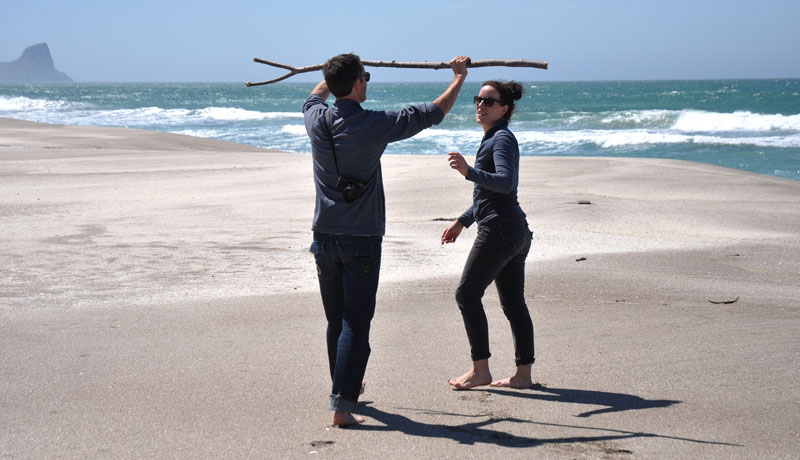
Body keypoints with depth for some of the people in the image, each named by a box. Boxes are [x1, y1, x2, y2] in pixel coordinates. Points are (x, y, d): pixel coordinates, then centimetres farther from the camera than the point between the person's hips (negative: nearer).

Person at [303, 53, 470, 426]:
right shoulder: (373, 125, -14)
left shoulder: (317, 120, -1)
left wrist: (334, 76, 46)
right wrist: (459, 77, 13)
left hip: (324, 237, 5)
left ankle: (346, 385, 34)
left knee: (336, 320, 17)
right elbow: (431, 114, -2)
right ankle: (341, 403, -11)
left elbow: (314, 98, 27)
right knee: (356, 323, -5)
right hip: (361, 239, -5)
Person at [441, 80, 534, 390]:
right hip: (516, 230, 10)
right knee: (513, 302, 9)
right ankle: (523, 373, 11)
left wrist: (469, 172, -38)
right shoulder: (493, 139, 21)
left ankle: (480, 370, 0)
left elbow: (505, 183, -26)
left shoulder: (502, 138, -10)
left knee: (467, 294, -4)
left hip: (499, 228, -10)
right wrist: (462, 222, 29)